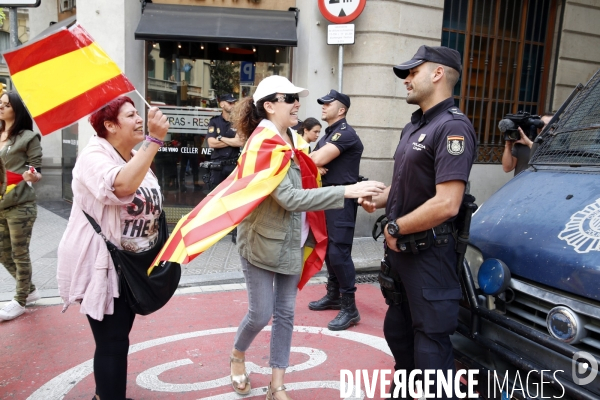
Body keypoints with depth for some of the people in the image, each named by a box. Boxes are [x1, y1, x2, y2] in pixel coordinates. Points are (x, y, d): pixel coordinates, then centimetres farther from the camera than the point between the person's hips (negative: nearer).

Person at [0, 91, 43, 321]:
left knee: (20, 255, 4)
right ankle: (29, 290, 33)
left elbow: (36, 171, -7)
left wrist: (32, 176, -28)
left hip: (20, 206, -7)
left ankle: (20, 301, 19)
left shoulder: (29, 137, -7)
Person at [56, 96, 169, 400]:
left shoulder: (138, 158, 8)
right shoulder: (94, 157, -18)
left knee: (118, 337, 22)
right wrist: (155, 139, -41)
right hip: (102, 266, -9)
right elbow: (122, 187, -41)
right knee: (112, 342, -4)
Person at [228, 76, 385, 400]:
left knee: (285, 314, 11)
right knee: (261, 314, 3)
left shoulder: (291, 139, 5)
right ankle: (237, 356, 36)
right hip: (262, 240, -7)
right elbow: (290, 199, -29)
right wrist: (347, 191, -31)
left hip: (291, 241, 7)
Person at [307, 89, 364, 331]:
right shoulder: (328, 135, 19)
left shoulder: (345, 133, -13)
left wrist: (312, 160, -2)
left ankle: (349, 308, -3)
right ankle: (334, 296, 27)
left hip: (342, 198, -10)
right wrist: (316, 166, -10)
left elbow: (317, 159, -23)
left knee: (339, 252, -11)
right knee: (328, 249, 14)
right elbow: (312, 160, 11)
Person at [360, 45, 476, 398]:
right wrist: (379, 199, 1)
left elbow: (446, 204, -27)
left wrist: (395, 228, -15)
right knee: (397, 330, 24)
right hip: (400, 248, 10)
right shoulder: (414, 126, 13)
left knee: (430, 344, 3)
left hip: (429, 253, -10)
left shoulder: (452, 127, -18)